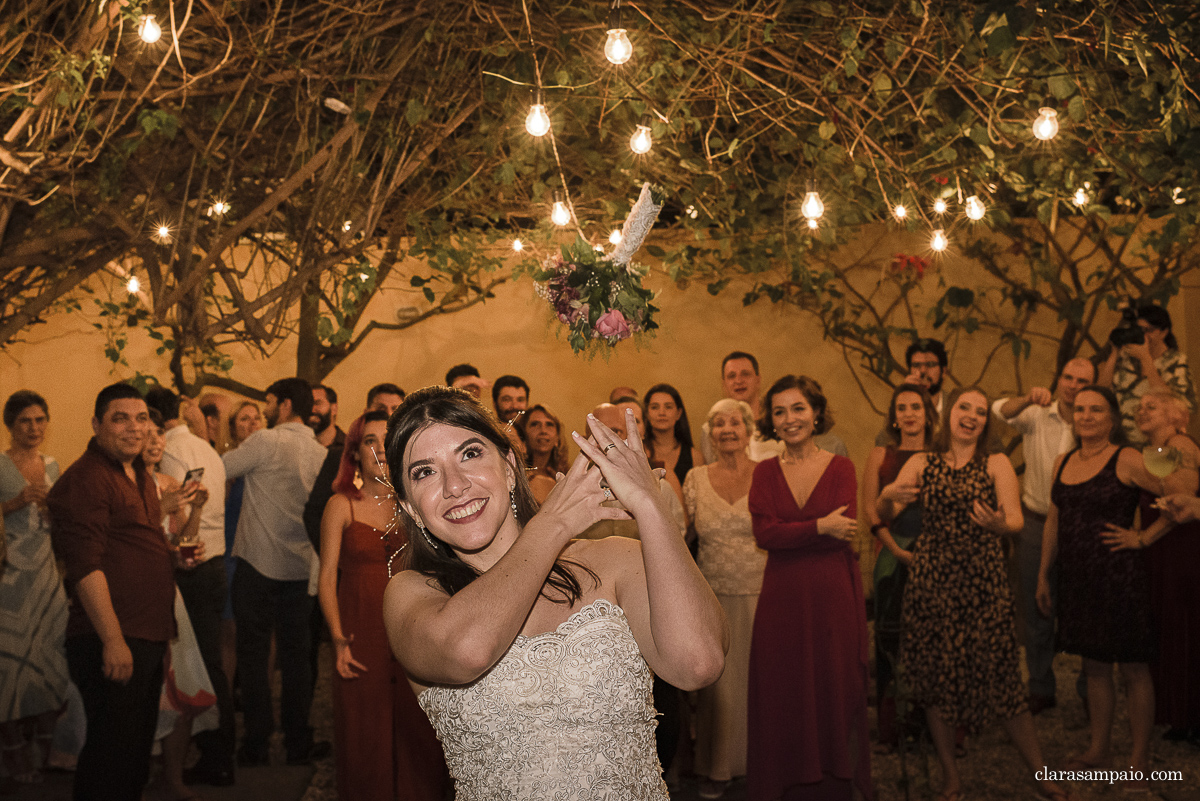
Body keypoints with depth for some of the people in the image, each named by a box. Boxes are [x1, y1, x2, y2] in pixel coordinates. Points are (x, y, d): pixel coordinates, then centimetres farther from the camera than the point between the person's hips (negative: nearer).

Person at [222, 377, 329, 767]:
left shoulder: (266, 442, -10)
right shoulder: (321, 454, 7)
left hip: (258, 563, -5)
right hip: (301, 570, 5)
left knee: (253, 654, 4)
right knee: (296, 656, 11)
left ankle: (256, 745, 7)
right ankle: (298, 744, 15)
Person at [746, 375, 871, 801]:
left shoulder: (841, 468, 1)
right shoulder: (765, 472, 6)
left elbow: (843, 531, -12)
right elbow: (763, 533, -8)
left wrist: (787, 532, -13)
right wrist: (820, 527, -17)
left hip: (834, 594, -1)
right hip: (781, 598, 2)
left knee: (834, 690, 3)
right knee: (781, 695, 3)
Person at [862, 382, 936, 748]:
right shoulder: (880, 455, 10)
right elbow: (870, 508, 4)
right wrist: (897, 549, -7)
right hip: (893, 554, 0)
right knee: (891, 633, -1)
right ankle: (891, 727, 5)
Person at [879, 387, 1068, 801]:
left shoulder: (996, 464, 5)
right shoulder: (922, 464, 8)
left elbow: (1017, 519, -6)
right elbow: (884, 515, 2)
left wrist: (999, 523, -30)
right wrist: (886, 495, -22)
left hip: (983, 584, -1)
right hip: (930, 584, 1)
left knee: (999, 675, -4)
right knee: (936, 677, 4)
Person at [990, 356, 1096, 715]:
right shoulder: (1037, 415, -2)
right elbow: (1000, 411, -21)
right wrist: (1029, 399, -37)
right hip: (1035, 523, 1)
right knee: (1035, 611, 10)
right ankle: (1041, 689, 24)